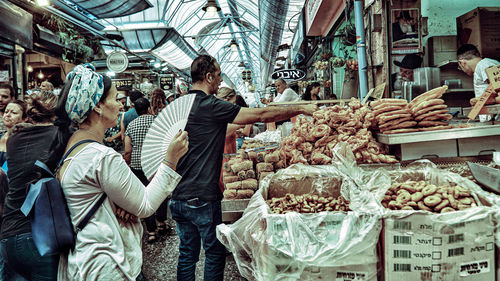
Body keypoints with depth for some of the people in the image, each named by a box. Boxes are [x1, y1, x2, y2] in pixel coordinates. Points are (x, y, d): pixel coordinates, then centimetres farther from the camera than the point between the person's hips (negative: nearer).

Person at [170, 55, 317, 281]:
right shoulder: (212, 107, -15)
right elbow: (261, 115, -14)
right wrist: (302, 109, -4)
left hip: (178, 196, 8)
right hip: (202, 197, -7)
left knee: (187, 253, 17)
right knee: (215, 253, 9)